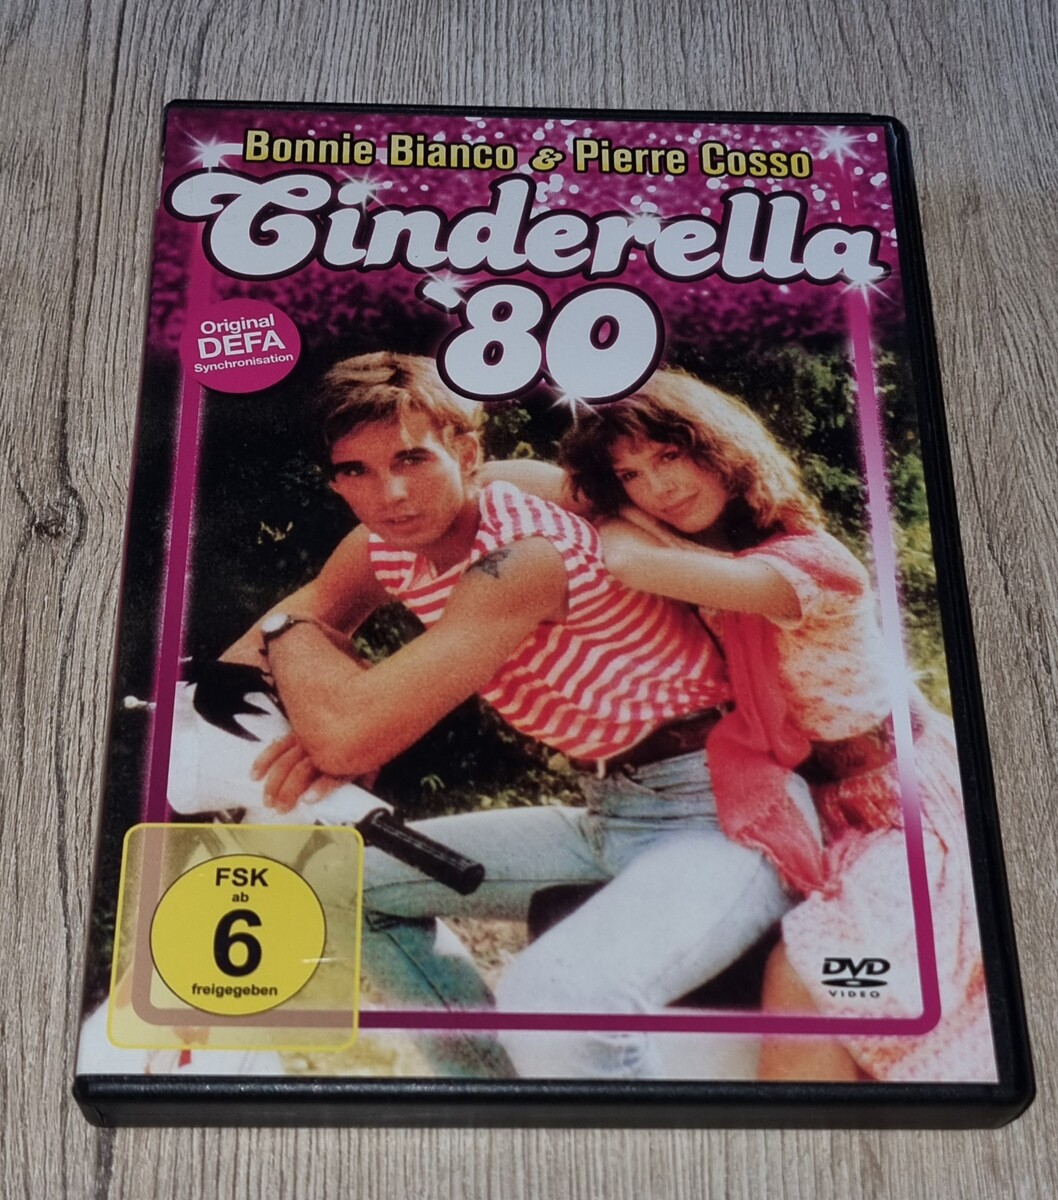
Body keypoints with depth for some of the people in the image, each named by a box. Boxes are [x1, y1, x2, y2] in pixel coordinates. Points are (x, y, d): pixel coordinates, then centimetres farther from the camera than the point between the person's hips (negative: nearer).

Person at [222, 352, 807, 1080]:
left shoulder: (524, 549, -25)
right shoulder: (383, 547, 1)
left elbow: (354, 735, -29)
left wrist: (288, 633, -9)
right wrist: (319, 725, -9)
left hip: (725, 815, -8)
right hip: (610, 819, 8)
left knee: (555, 1001, -35)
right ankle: (491, 1072, 19)